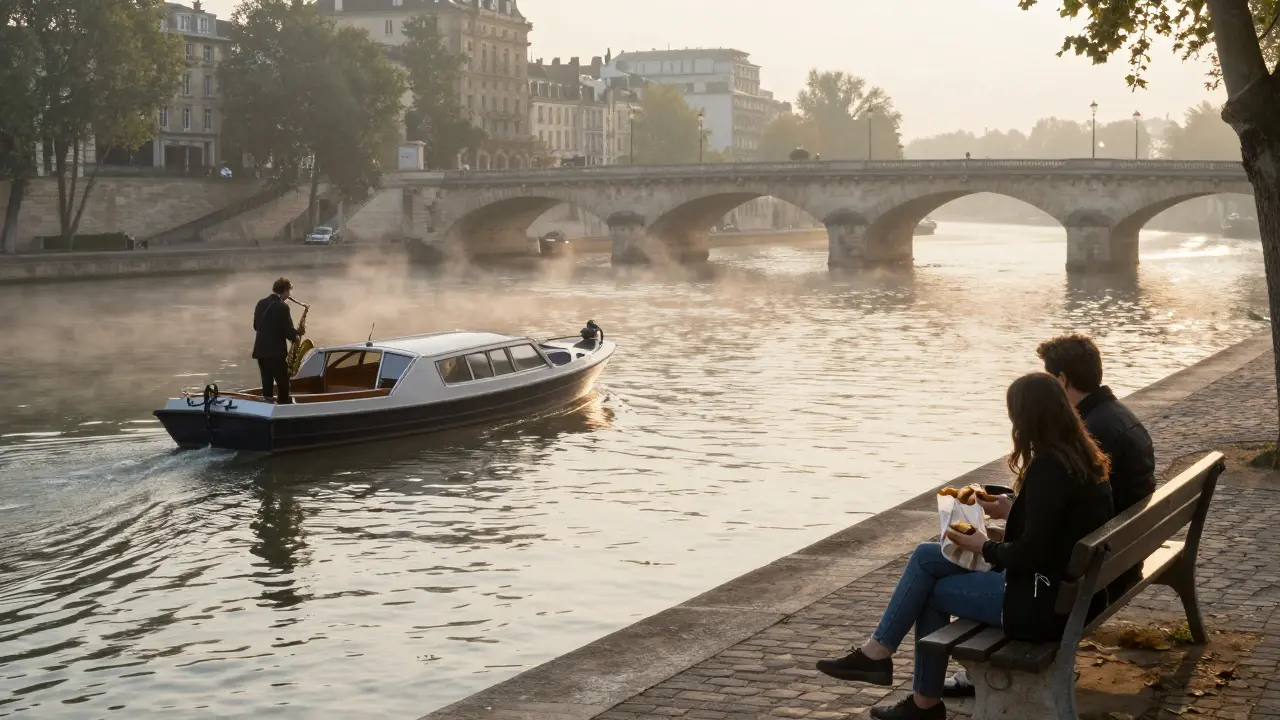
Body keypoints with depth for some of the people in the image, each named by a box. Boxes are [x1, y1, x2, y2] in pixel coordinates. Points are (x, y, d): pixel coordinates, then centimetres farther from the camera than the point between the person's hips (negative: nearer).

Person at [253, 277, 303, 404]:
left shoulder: (261, 303, 9)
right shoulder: (282, 306, -14)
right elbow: (288, 330, -15)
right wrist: (297, 334, 6)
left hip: (261, 350, 8)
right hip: (276, 351, -8)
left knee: (267, 383, 12)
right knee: (283, 384, 1)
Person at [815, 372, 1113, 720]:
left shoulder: (1048, 465, -24)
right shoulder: (1080, 455, 5)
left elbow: (1032, 553, -24)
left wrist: (984, 547, -8)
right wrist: (1015, 508, 14)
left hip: (1042, 604, -9)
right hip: (1068, 588, 10)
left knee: (932, 590, 5)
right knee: (926, 557, 11)